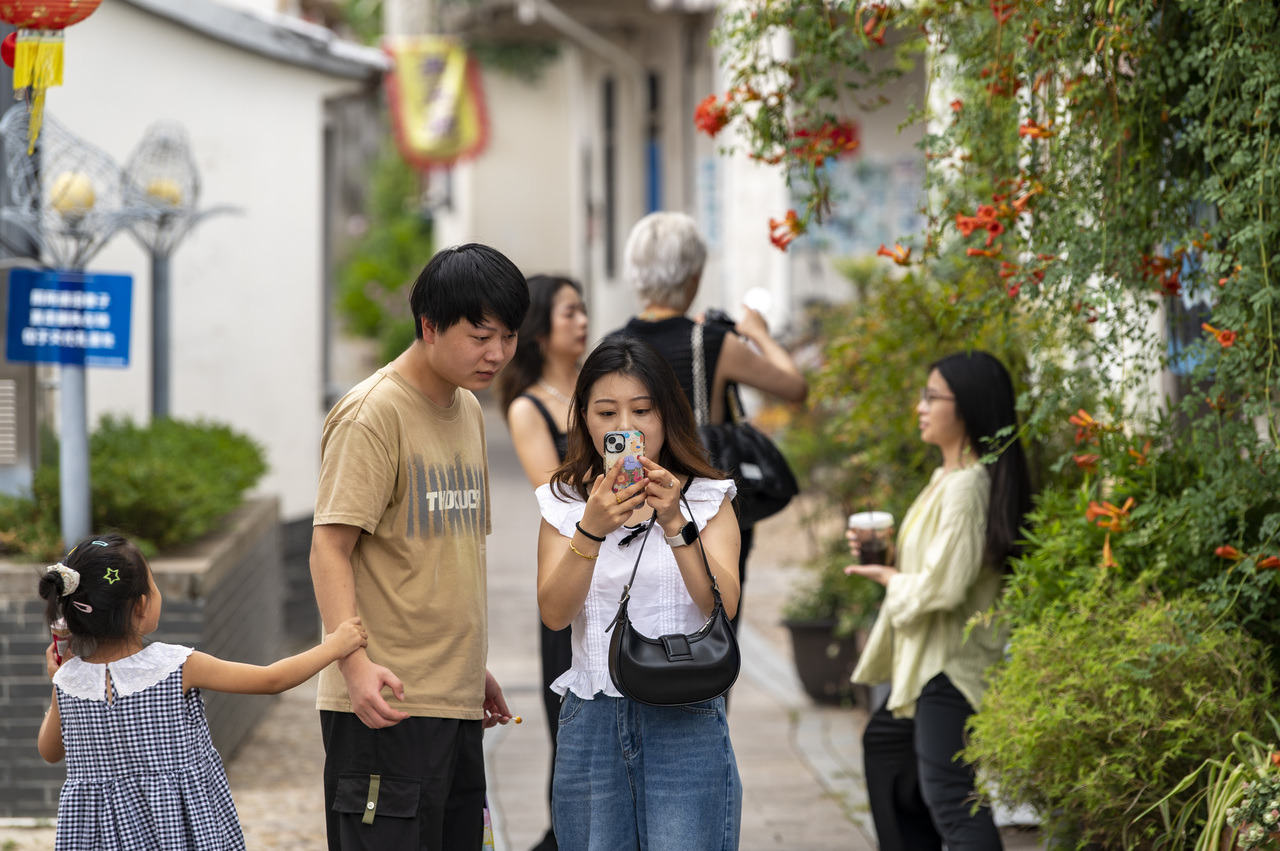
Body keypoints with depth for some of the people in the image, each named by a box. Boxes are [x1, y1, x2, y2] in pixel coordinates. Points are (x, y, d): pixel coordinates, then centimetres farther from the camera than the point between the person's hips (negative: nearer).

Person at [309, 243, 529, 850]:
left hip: (457, 706, 8)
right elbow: (330, 547, -15)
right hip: (386, 702, -8)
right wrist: (355, 661, -27)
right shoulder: (373, 413, -10)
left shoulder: (468, 409, 16)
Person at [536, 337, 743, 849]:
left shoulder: (707, 500, 4)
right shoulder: (564, 504, 8)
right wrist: (592, 529, -21)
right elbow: (554, 613, -6)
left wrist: (675, 523, -24)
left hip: (685, 724, -2)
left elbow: (722, 604, -10)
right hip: (590, 724, 2)